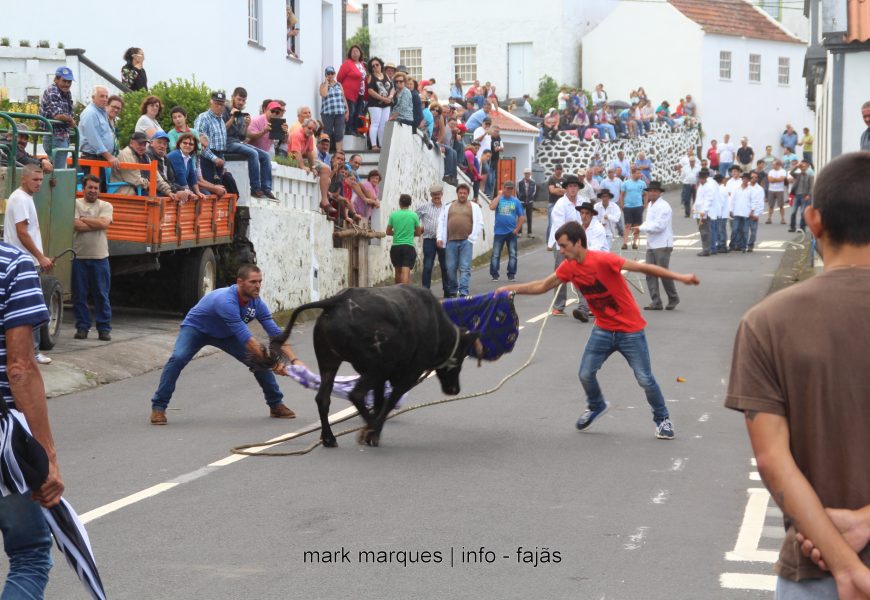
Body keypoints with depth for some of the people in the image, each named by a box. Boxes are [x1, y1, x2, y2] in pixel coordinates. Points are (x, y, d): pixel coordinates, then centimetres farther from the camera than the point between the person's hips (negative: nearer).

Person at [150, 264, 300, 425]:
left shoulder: (256, 303, -19)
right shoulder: (226, 301, -41)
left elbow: (275, 333, -17)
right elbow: (245, 338, -43)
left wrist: (294, 360, -30)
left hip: (225, 334, 6)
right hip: (195, 328, -6)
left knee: (260, 360, -6)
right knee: (178, 358, -32)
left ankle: (276, 405, 12)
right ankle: (158, 407, -22)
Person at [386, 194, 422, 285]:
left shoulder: (393, 215, 0)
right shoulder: (414, 215, -2)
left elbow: (388, 232, 7)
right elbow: (418, 233, 5)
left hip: (395, 247, 2)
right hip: (409, 246, -2)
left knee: (398, 271, 17)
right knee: (406, 272, -10)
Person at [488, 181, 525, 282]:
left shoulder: (516, 201, 4)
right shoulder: (499, 199, 3)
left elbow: (521, 217, 5)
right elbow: (492, 207, -18)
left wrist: (517, 229, -4)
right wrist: (499, 195, -11)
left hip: (511, 232, 1)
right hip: (499, 232, -1)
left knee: (512, 254, 4)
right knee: (495, 254, -1)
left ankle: (511, 274, 13)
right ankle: (494, 274, 5)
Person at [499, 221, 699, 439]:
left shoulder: (603, 260, -26)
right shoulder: (569, 267, -5)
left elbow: (642, 267, -24)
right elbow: (543, 286, 8)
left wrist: (678, 277, -26)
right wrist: (512, 288, 1)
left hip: (630, 330, -5)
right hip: (603, 329, 5)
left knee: (645, 379, -3)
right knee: (585, 374, 0)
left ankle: (663, 419, 19)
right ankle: (597, 406, 30)